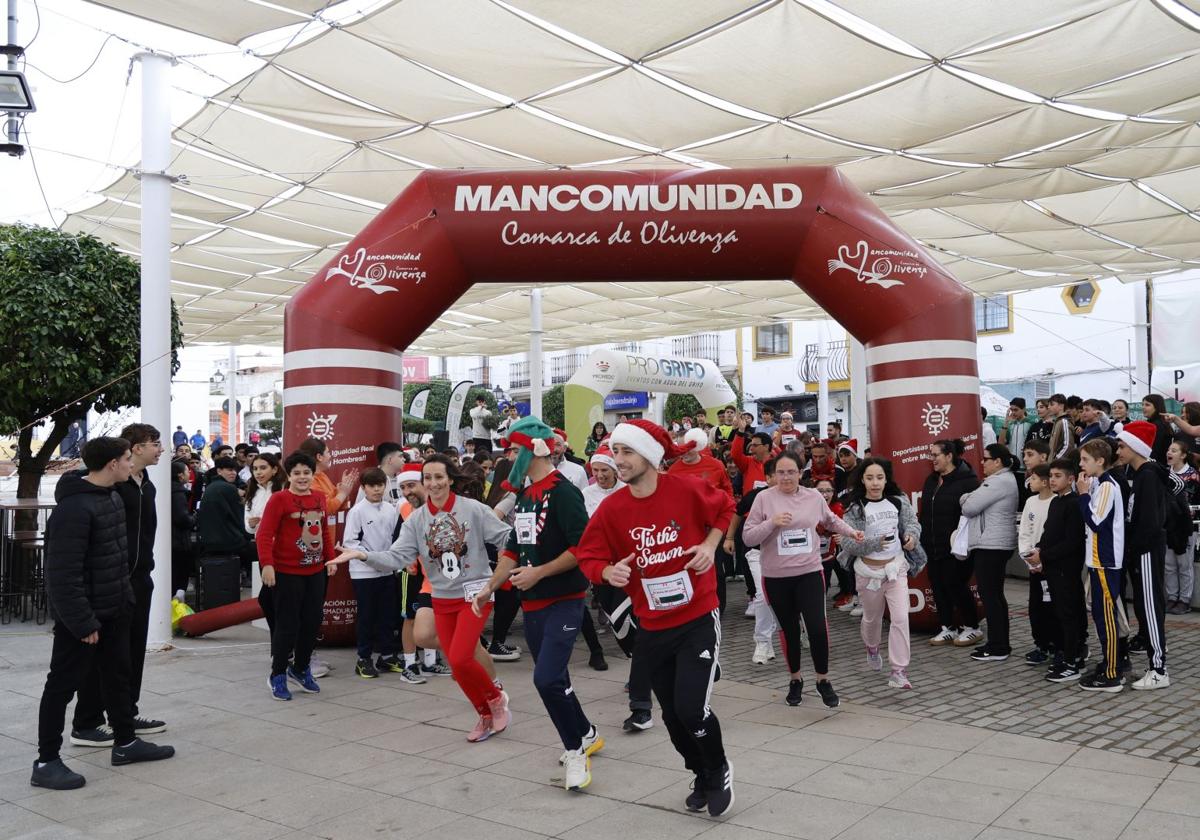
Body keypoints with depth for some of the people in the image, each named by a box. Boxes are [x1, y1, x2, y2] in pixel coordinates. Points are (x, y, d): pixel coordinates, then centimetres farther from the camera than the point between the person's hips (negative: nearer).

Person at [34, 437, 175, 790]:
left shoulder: (112, 497, 7)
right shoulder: (74, 508, -24)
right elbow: (63, 573, -25)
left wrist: (125, 598, 14)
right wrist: (82, 622, -23)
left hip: (114, 611, 9)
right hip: (83, 617, -9)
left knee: (118, 675, 18)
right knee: (63, 685, 3)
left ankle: (125, 743, 32)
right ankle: (46, 763, 15)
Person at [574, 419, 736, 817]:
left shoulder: (688, 489, -15)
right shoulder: (611, 508, -10)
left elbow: (724, 509, 5)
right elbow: (588, 557, -4)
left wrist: (710, 545, -9)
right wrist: (609, 571, -24)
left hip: (698, 619, -3)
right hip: (652, 628, 3)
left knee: (692, 708, -12)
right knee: (672, 715, 14)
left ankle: (720, 771, 21)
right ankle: (703, 778, 42)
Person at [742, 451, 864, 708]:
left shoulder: (813, 496, 2)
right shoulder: (764, 498, -7)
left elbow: (831, 520, 23)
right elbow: (747, 537, -9)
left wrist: (851, 531, 14)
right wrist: (772, 523, -20)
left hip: (809, 573, 1)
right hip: (776, 577, -1)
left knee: (818, 627, -9)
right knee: (789, 630, 12)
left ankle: (823, 680, 13)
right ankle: (795, 679, 32)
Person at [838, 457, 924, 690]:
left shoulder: (898, 501, -4)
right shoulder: (855, 508, -12)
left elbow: (912, 521, 10)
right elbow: (847, 544, -15)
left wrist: (912, 534, -13)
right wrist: (874, 542, -28)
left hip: (896, 566, 1)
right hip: (869, 570, -1)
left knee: (901, 618, -12)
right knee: (872, 617, 18)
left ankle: (898, 671, -6)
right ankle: (872, 649, 50)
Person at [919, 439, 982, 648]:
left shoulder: (967, 481, -13)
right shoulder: (931, 481, 13)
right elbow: (924, 513, 17)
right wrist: (922, 539, 14)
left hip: (955, 548, -8)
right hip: (933, 546, 8)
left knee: (956, 585, -1)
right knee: (938, 586, 9)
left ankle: (972, 627, 16)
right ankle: (948, 628, 20)